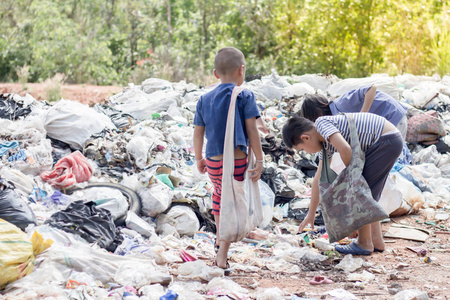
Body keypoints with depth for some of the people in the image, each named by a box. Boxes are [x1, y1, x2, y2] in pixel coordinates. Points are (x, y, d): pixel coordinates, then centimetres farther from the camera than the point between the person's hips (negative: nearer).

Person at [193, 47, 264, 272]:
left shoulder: (205, 99, 7)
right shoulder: (244, 96, -6)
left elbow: (198, 133, 11)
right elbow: (251, 130, -10)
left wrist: (199, 159, 24)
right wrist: (259, 160, -6)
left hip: (212, 162, 5)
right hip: (236, 162, -5)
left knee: (219, 193, 30)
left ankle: (220, 238, 46)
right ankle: (222, 257, -6)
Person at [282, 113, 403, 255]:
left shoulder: (321, 122, -12)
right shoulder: (325, 142, 16)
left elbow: (345, 149, -28)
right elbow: (319, 179, 24)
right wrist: (311, 213, 31)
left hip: (387, 141, -10)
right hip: (391, 141, 10)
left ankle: (364, 243, 3)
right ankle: (376, 240, 22)